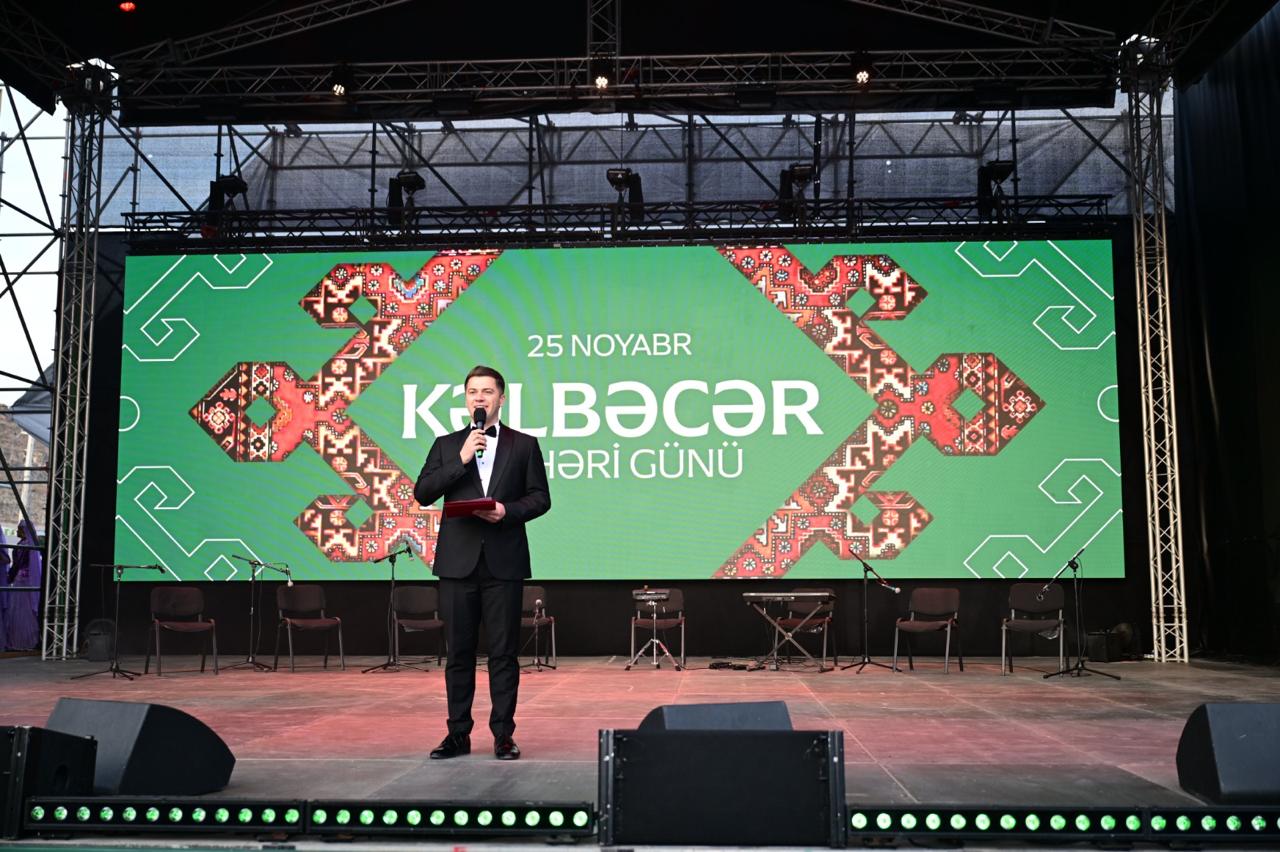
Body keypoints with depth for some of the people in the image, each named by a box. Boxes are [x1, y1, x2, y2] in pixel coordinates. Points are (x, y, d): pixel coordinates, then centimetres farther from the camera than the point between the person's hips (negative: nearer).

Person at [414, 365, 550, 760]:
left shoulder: (524, 445, 8)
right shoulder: (447, 445, 11)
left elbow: (540, 498, 4)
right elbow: (422, 493, 0)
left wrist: (508, 511, -14)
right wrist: (461, 460, -9)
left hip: (504, 562, -1)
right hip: (458, 562, 2)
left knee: (503, 652, 2)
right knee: (459, 652, 7)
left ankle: (503, 735, 11)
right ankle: (458, 734, 16)